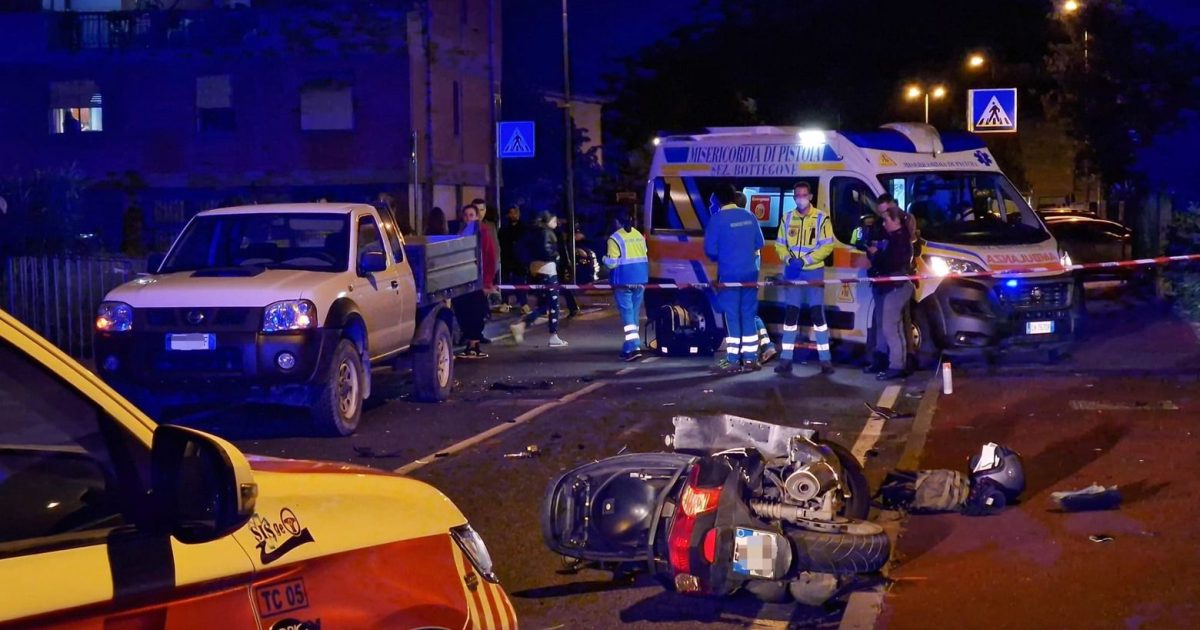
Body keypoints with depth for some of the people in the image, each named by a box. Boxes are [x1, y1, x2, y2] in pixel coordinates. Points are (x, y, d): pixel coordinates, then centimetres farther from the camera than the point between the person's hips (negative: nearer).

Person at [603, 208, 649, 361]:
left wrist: (605, 259, 5)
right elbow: (644, 256, 13)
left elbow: (612, 263, -15)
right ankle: (629, 346, 19)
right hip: (640, 280, 6)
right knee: (635, 313, 12)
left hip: (624, 282, -6)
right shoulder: (639, 236, 9)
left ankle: (633, 347, -18)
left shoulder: (615, 238, -12)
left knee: (627, 313, -7)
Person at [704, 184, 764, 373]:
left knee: (731, 317, 0)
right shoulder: (749, 216, 4)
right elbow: (759, 244, 11)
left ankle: (733, 361, -1)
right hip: (750, 273, 5)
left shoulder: (717, 219, -11)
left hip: (729, 274, -5)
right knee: (748, 315, 11)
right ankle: (751, 359, 13)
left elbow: (710, 250, -10)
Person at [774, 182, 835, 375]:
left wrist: (804, 260, -15)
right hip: (792, 272, 3)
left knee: (817, 313, -6)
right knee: (790, 314, 5)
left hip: (814, 271, -3)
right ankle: (786, 359, 9)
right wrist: (789, 259, -10)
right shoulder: (787, 218, 8)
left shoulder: (821, 218, -3)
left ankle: (825, 359, -1)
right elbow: (780, 245, 10)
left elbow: (827, 246, -7)